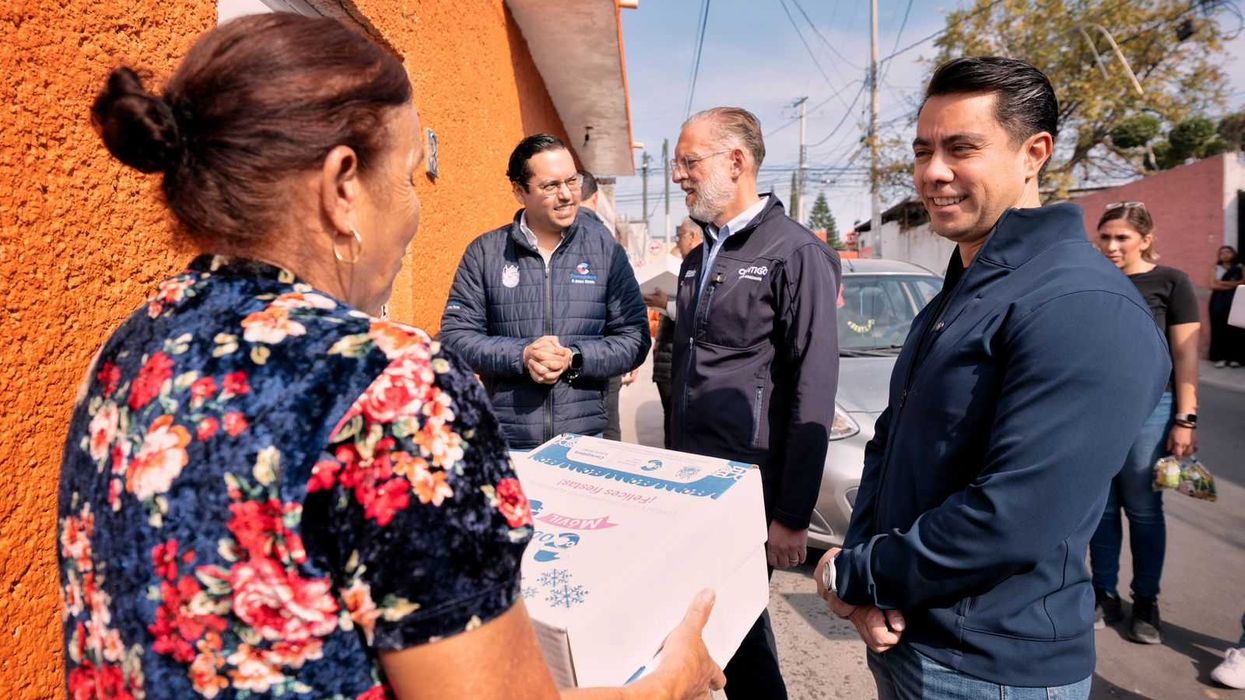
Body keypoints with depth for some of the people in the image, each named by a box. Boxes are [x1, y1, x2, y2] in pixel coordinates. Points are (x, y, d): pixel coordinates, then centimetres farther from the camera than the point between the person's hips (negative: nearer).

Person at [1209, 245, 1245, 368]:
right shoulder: (1216, 269, 12)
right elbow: (1213, 285, -1)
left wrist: (1222, 283, -7)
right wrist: (1233, 284, -5)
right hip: (1219, 302, 1)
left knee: (1234, 328, -6)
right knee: (1219, 328, -5)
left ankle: (1234, 357, -3)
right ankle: (1220, 357, -4)